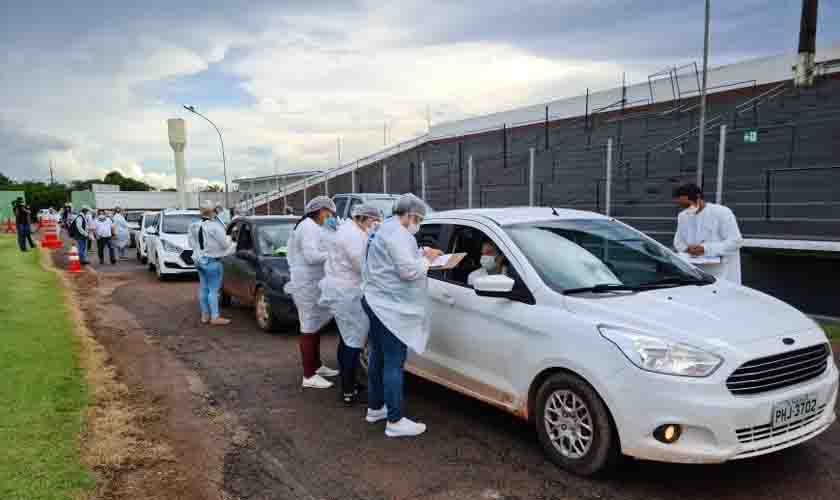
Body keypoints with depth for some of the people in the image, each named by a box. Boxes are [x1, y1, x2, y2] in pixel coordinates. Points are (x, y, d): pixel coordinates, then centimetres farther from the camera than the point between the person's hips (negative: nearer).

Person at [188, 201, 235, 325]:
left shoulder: (194, 226, 5)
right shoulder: (215, 226, -19)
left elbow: (191, 242, 13)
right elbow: (225, 244, -14)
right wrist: (229, 239, 6)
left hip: (199, 260, 8)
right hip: (212, 261, -8)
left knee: (203, 288, 13)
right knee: (213, 290, -3)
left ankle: (205, 315, 20)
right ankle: (215, 317, 0)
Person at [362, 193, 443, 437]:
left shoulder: (384, 229, 17)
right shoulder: (397, 234, -18)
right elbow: (409, 271, -23)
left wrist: (420, 253, 12)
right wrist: (427, 259, -6)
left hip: (377, 303, 11)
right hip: (391, 308, -11)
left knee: (378, 358, 18)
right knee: (394, 364, -5)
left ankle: (375, 408, 30)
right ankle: (395, 421, 1)